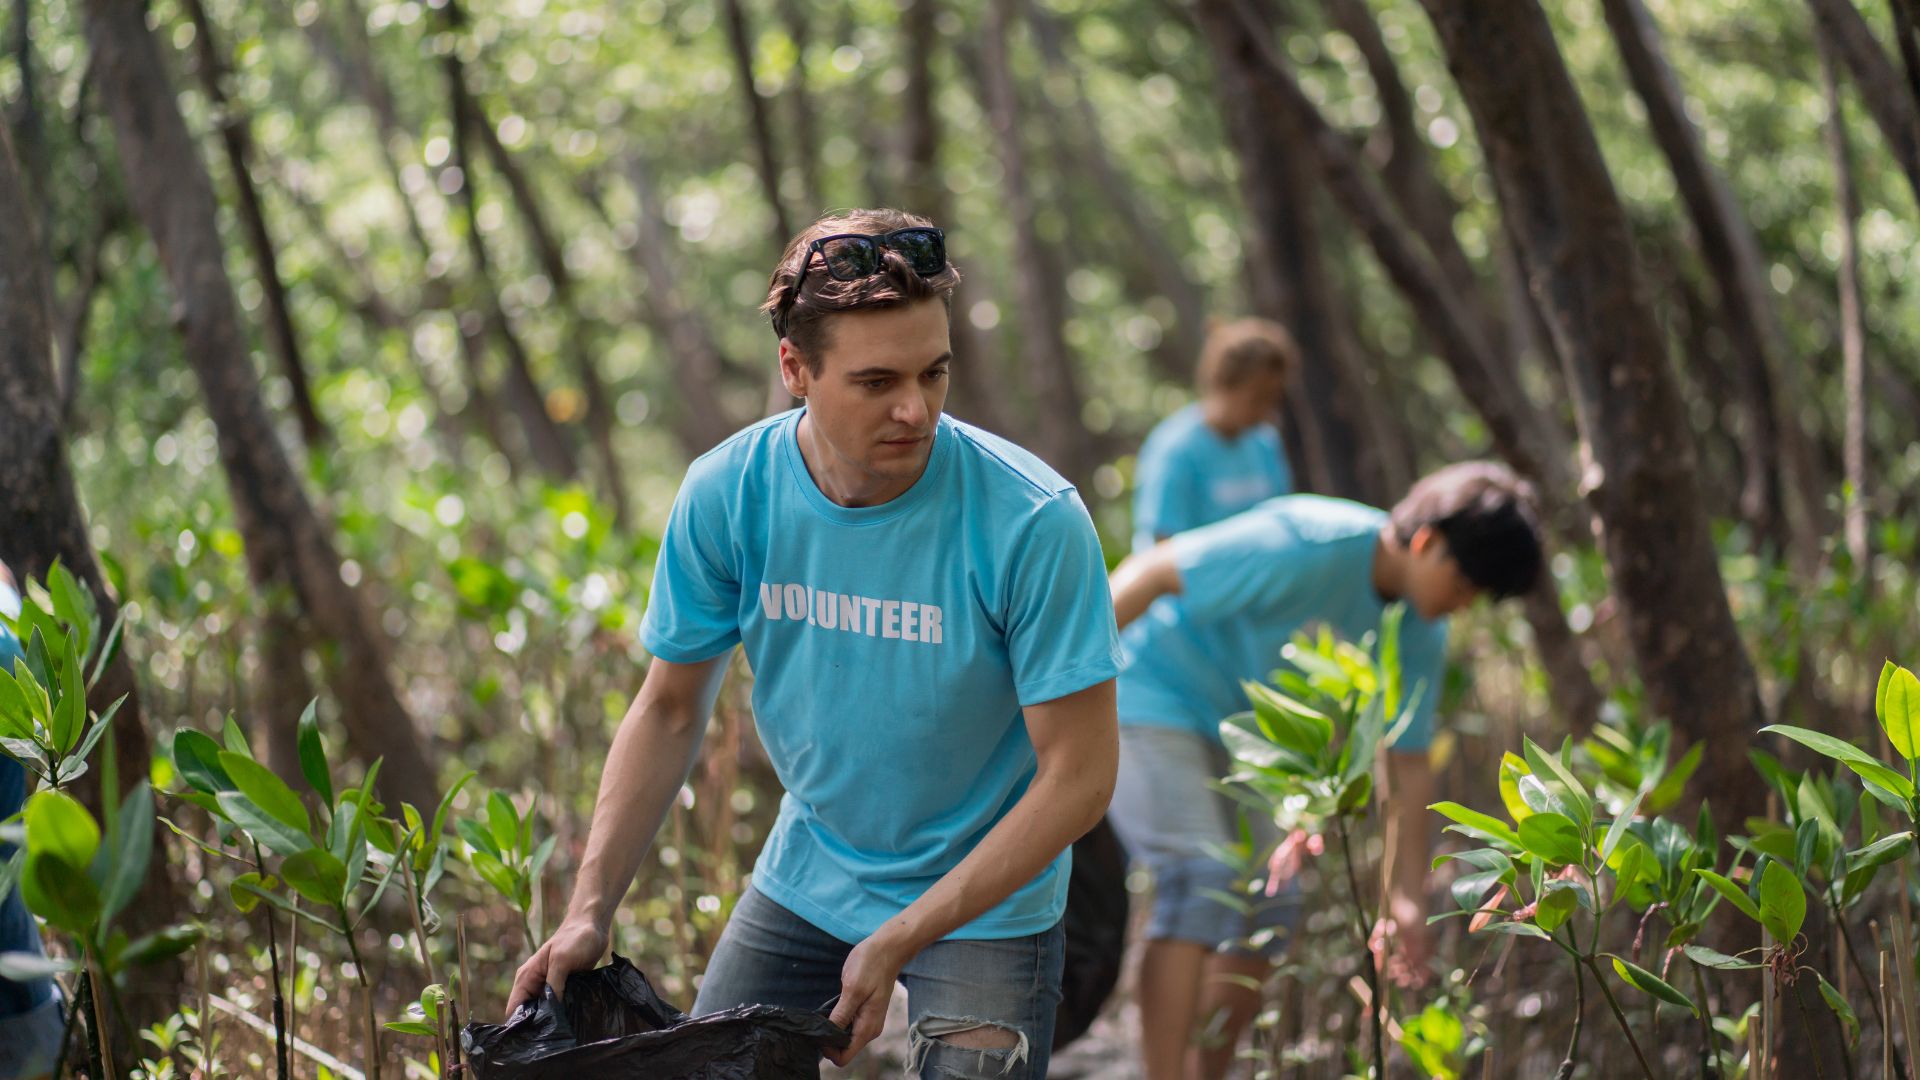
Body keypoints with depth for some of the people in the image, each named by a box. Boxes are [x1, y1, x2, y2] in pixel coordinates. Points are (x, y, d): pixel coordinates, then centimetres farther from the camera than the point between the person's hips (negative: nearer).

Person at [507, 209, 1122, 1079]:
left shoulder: (1032, 522, -26)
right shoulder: (728, 494, -15)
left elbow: (1080, 776, -22)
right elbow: (670, 712, -2)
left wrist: (899, 941, -24)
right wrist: (589, 910, -12)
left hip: (986, 901, -3)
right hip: (805, 878, 3)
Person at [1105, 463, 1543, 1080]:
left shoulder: (1421, 635, -5)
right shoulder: (1308, 548, -30)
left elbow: (1407, 766, 1)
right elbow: (1150, 573, -25)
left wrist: (1406, 899, -2)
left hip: (1235, 737, 9)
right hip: (1147, 698, -9)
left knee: (1272, 901, 5)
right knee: (1204, 881, -23)